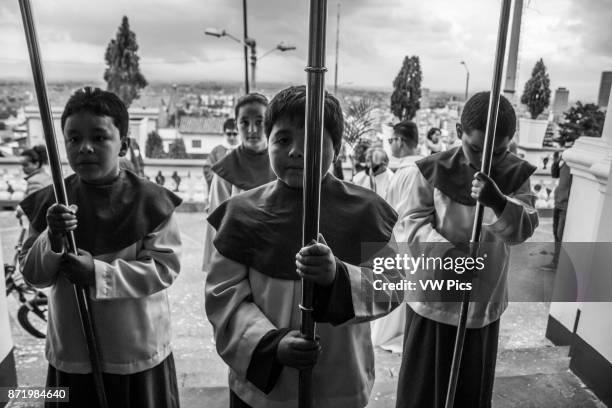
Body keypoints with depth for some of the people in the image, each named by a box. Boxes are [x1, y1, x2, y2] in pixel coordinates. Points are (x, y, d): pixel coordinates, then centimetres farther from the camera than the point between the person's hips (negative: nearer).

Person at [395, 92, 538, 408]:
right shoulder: (432, 170, -11)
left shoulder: (516, 175, -5)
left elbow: (524, 229, -15)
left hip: (484, 301, 2)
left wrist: (498, 202, -37)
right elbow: (413, 221, -9)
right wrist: (445, 251, -26)